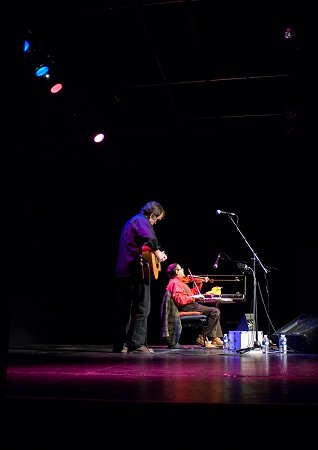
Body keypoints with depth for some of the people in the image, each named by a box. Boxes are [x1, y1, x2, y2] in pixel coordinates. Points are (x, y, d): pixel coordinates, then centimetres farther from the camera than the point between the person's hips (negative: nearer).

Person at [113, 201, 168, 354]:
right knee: (141, 309, -4)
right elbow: (149, 237, -28)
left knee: (123, 310, 10)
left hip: (122, 272, 9)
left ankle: (120, 345, 13)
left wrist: (155, 253, 23)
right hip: (137, 272, -9)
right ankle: (137, 344, -6)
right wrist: (158, 253, -17)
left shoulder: (131, 222, 24)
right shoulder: (141, 221, -6)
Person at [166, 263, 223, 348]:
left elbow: (192, 292, 28)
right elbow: (179, 299, -25)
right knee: (215, 311, -17)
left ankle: (216, 338, 11)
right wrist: (193, 297, -23)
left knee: (215, 311, 21)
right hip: (186, 307, -11)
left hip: (190, 305, 11)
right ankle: (203, 337, -14)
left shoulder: (179, 282, 21)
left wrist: (201, 283, 25)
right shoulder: (175, 283, -12)